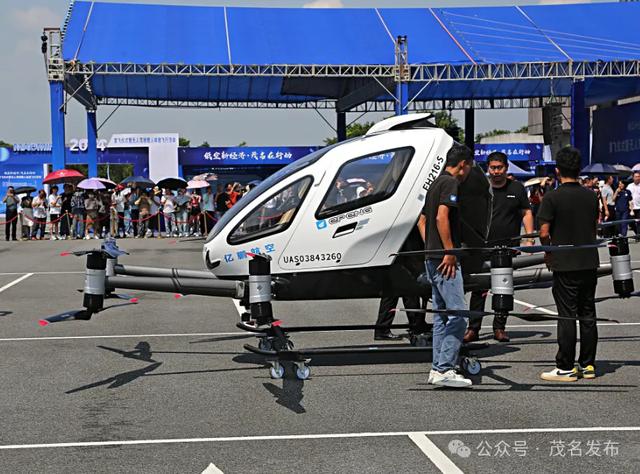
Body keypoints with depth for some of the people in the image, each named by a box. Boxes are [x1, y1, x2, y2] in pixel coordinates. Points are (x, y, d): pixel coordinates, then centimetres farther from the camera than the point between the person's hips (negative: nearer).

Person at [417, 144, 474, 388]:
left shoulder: (436, 183, 20)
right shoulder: (450, 183, -10)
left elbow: (422, 221, 24)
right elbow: (441, 218, -22)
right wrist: (450, 252, -21)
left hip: (433, 258, 10)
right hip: (445, 259, -10)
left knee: (441, 315, 12)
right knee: (457, 315, -10)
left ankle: (437, 368, 14)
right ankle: (444, 369, -12)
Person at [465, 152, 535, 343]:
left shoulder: (517, 189, 8)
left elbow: (527, 213, 10)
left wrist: (529, 238, -1)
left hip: (508, 247, 1)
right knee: (479, 288, -3)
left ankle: (499, 328, 14)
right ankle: (473, 328, 2)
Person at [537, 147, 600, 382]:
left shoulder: (552, 198, -12)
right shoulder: (590, 196, 5)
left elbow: (544, 233, -14)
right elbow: (594, 229, 13)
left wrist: (548, 252, 4)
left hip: (565, 265, -5)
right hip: (589, 263, 5)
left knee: (567, 316, -1)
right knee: (588, 314, 11)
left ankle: (565, 368, 3)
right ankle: (587, 365, 17)